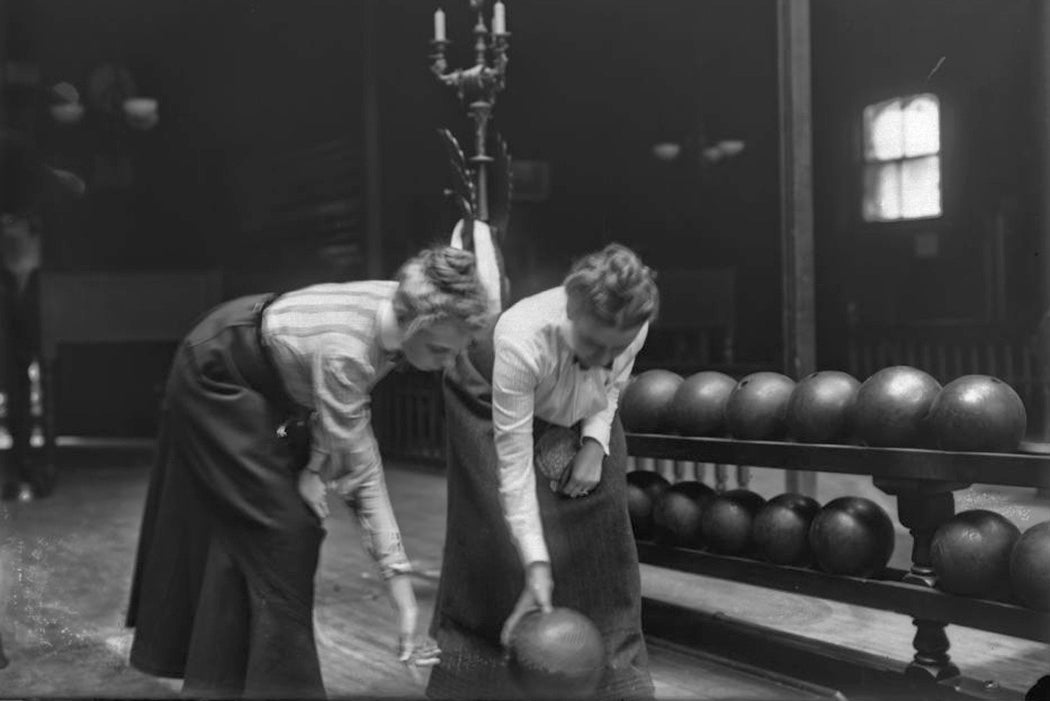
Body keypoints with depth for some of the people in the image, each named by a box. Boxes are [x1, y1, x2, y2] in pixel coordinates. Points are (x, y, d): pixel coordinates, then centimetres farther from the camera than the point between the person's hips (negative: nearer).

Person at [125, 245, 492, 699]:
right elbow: (361, 473, -35)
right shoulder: (343, 351, -41)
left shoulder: (402, 307, -20)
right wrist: (398, 577, -31)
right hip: (215, 381, -8)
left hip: (268, 385, 8)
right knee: (281, 529, -11)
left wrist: (315, 467, -14)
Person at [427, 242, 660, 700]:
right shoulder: (522, 340, -44)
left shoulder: (632, 329, -31)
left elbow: (612, 385, -4)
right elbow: (514, 467, -40)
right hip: (491, 402, -4)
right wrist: (537, 568, -42)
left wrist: (595, 444, -21)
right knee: (497, 540, -9)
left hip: (577, 418, 4)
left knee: (601, 534, -2)